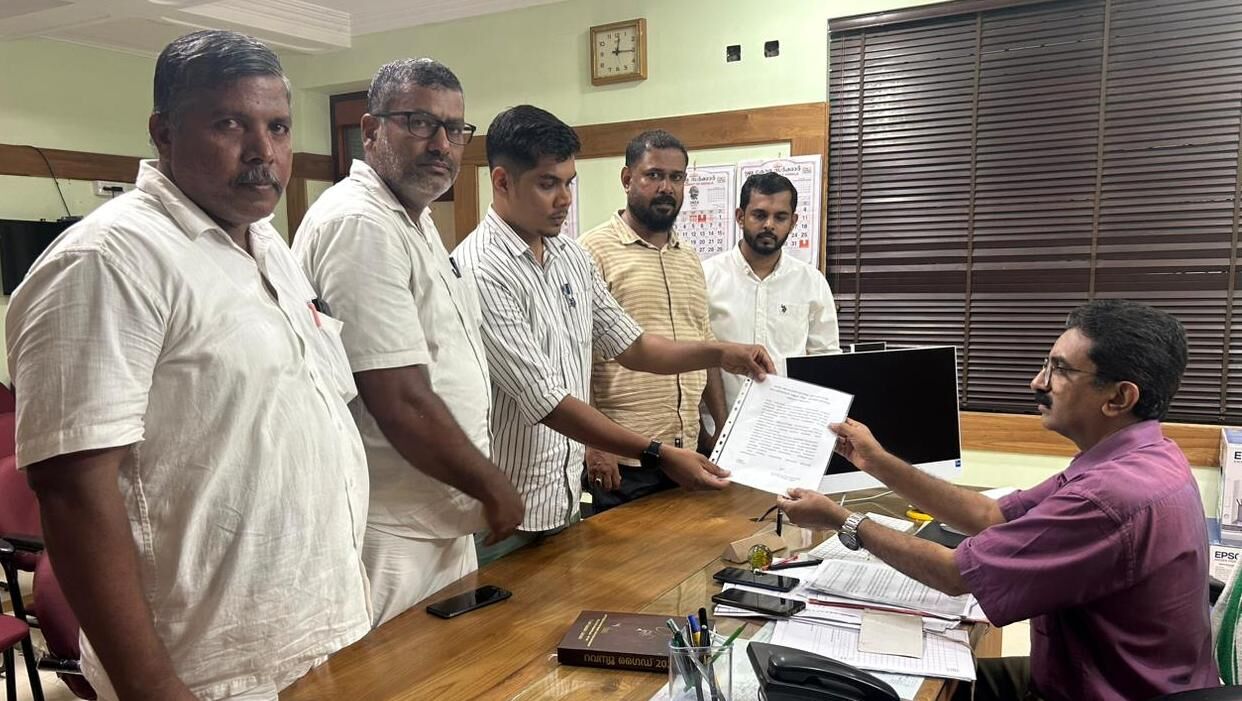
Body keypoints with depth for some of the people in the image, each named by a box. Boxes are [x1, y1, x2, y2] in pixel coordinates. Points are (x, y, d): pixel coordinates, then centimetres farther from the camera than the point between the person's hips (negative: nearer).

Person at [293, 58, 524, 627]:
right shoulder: (359, 225, -20)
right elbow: (402, 405, -25)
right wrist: (493, 486, -11)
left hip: (442, 525, 10)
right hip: (390, 540, -10)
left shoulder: (415, 220, 14)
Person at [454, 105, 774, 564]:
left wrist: (720, 354, -2)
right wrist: (657, 455, -24)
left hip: (565, 501, 7)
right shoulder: (478, 272, -21)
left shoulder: (572, 257, 5)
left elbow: (630, 346, 13)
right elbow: (545, 401, -23)